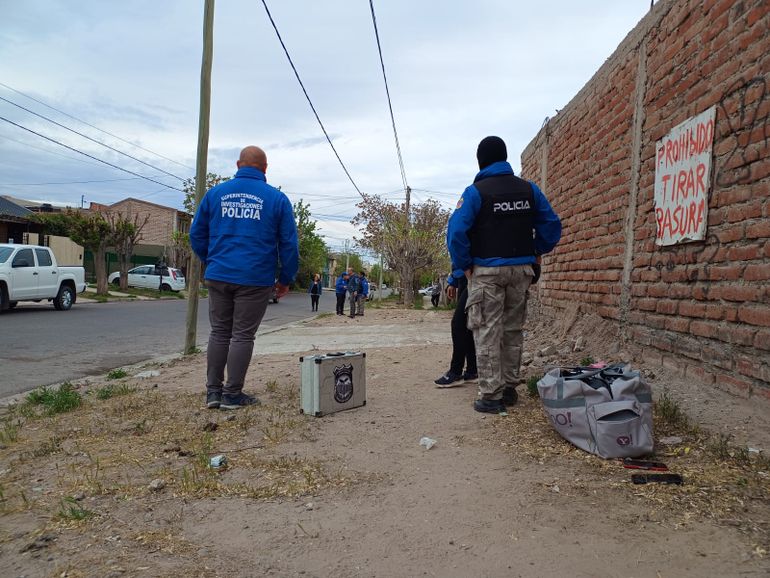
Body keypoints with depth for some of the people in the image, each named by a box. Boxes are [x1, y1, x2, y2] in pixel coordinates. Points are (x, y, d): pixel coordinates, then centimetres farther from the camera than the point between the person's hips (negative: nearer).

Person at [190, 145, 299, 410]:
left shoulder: (215, 193, 7)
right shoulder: (276, 198, 0)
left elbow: (196, 234, 11)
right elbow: (289, 244, -1)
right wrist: (286, 279, 8)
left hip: (218, 276, 3)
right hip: (255, 279, -3)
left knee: (219, 332, 13)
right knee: (242, 336, 4)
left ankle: (213, 391, 15)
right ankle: (232, 394, 9)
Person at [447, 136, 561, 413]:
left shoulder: (475, 191, -8)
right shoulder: (529, 188, 6)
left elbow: (456, 231, -17)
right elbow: (552, 224, 7)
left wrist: (464, 265, -7)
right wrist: (538, 252, 16)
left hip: (487, 271, -4)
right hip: (521, 269, 5)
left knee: (487, 333, 1)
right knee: (513, 331, 15)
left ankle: (491, 395, 1)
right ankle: (510, 388, 23)